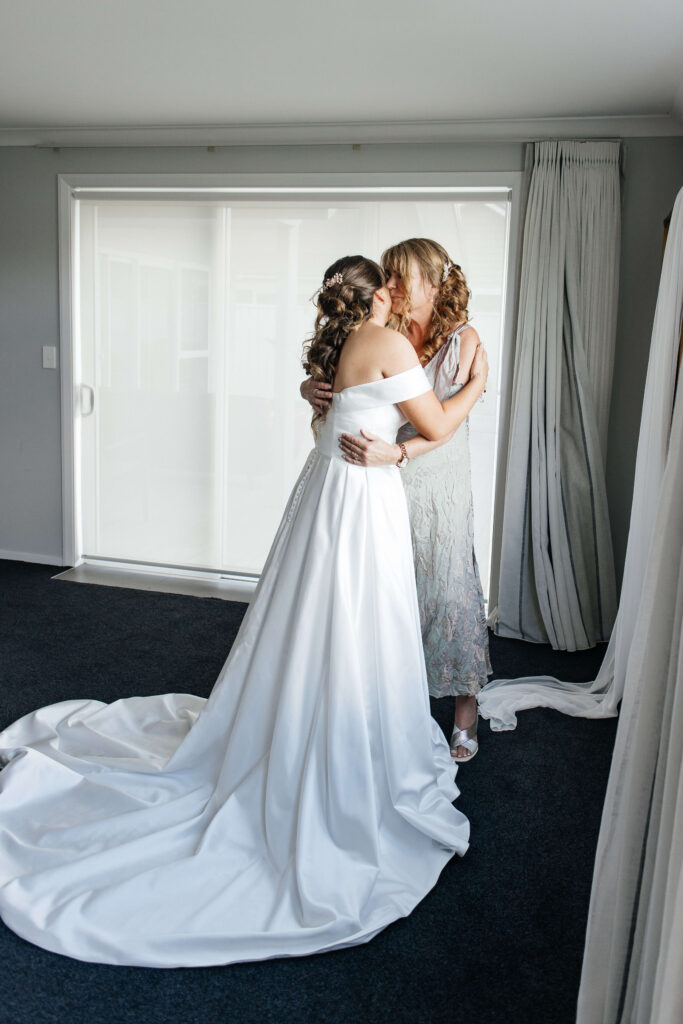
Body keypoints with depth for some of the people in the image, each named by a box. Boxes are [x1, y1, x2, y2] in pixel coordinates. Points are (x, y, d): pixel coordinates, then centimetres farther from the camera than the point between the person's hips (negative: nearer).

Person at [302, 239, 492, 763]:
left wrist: (396, 453, -29)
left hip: (438, 487, -3)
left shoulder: (463, 339, -6)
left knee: (449, 592, 2)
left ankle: (466, 714, 19)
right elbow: (334, 383, 10)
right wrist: (311, 390, -14)